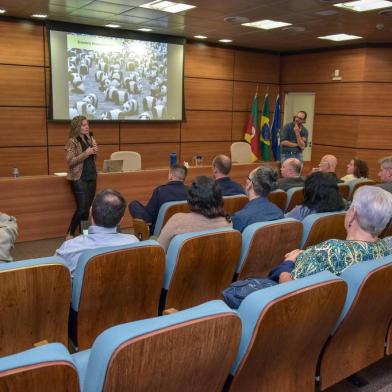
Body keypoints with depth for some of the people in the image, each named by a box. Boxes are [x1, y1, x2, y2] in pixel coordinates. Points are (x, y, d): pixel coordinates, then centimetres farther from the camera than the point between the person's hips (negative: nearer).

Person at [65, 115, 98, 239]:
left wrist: (94, 151, -1)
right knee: (82, 208, -9)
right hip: (79, 178, -6)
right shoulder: (72, 141, -9)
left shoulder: (89, 139, 11)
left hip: (91, 177, 6)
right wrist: (86, 153, -19)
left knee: (87, 208, 6)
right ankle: (70, 234, 6)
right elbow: (70, 161, -16)